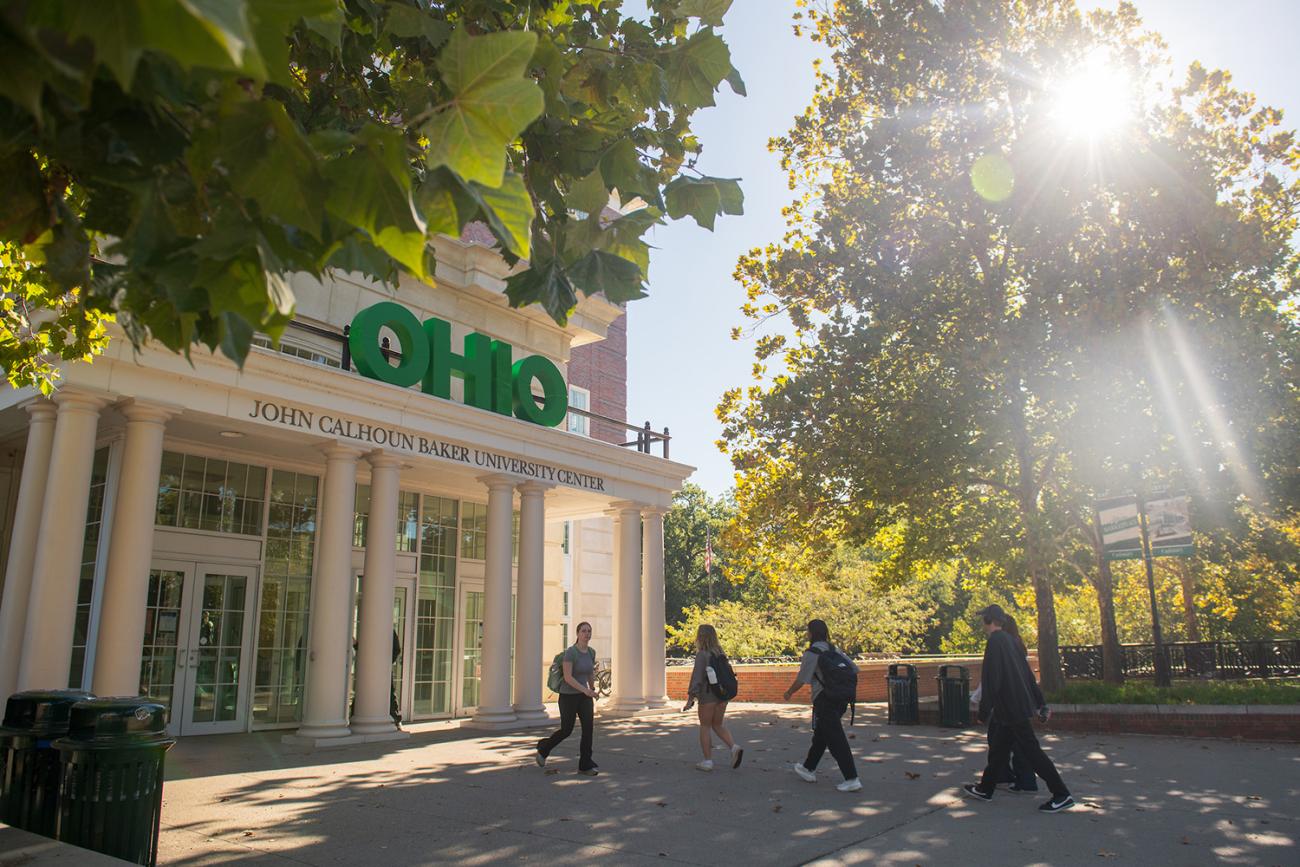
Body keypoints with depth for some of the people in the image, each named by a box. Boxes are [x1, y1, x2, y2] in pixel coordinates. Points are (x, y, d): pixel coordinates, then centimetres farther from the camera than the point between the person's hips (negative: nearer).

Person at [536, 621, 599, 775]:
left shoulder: (591, 652, 2)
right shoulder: (570, 652, -20)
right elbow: (567, 677, -26)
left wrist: (592, 694, 25)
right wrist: (585, 690, -33)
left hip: (583, 696, 5)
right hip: (568, 696, -5)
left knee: (588, 727, -9)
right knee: (566, 731, 5)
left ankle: (585, 765, -3)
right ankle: (543, 747, 33)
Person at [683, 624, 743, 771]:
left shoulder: (702, 655, -15)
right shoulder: (720, 653, 5)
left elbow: (697, 678, -18)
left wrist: (690, 699, -15)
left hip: (708, 696, -6)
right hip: (722, 695, 6)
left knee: (705, 727, 8)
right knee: (718, 725, 19)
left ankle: (708, 761, 11)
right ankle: (734, 748, -1)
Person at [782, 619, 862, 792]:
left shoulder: (811, 653, -10)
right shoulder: (833, 650, 12)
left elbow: (802, 679, -8)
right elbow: (853, 668, 12)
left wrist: (789, 692, 8)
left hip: (825, 700, -8)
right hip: (841, 698, 8)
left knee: (835, 739, -7)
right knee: (820, 734, 20)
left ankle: (852, 779, -11)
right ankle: (809, 769, 33)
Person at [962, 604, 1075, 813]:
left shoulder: (996, 641, -16)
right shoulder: (1011, 641, 12)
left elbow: (991, 680, -18)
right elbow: (1029, 675, 15)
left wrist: (984, 710, -13)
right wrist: (1041, 703, 20)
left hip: (1013, 708, -10)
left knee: (1031, 751, -4)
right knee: (998, 748, 16)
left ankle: (1062, 795, 0)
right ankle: (985, 789, 26)